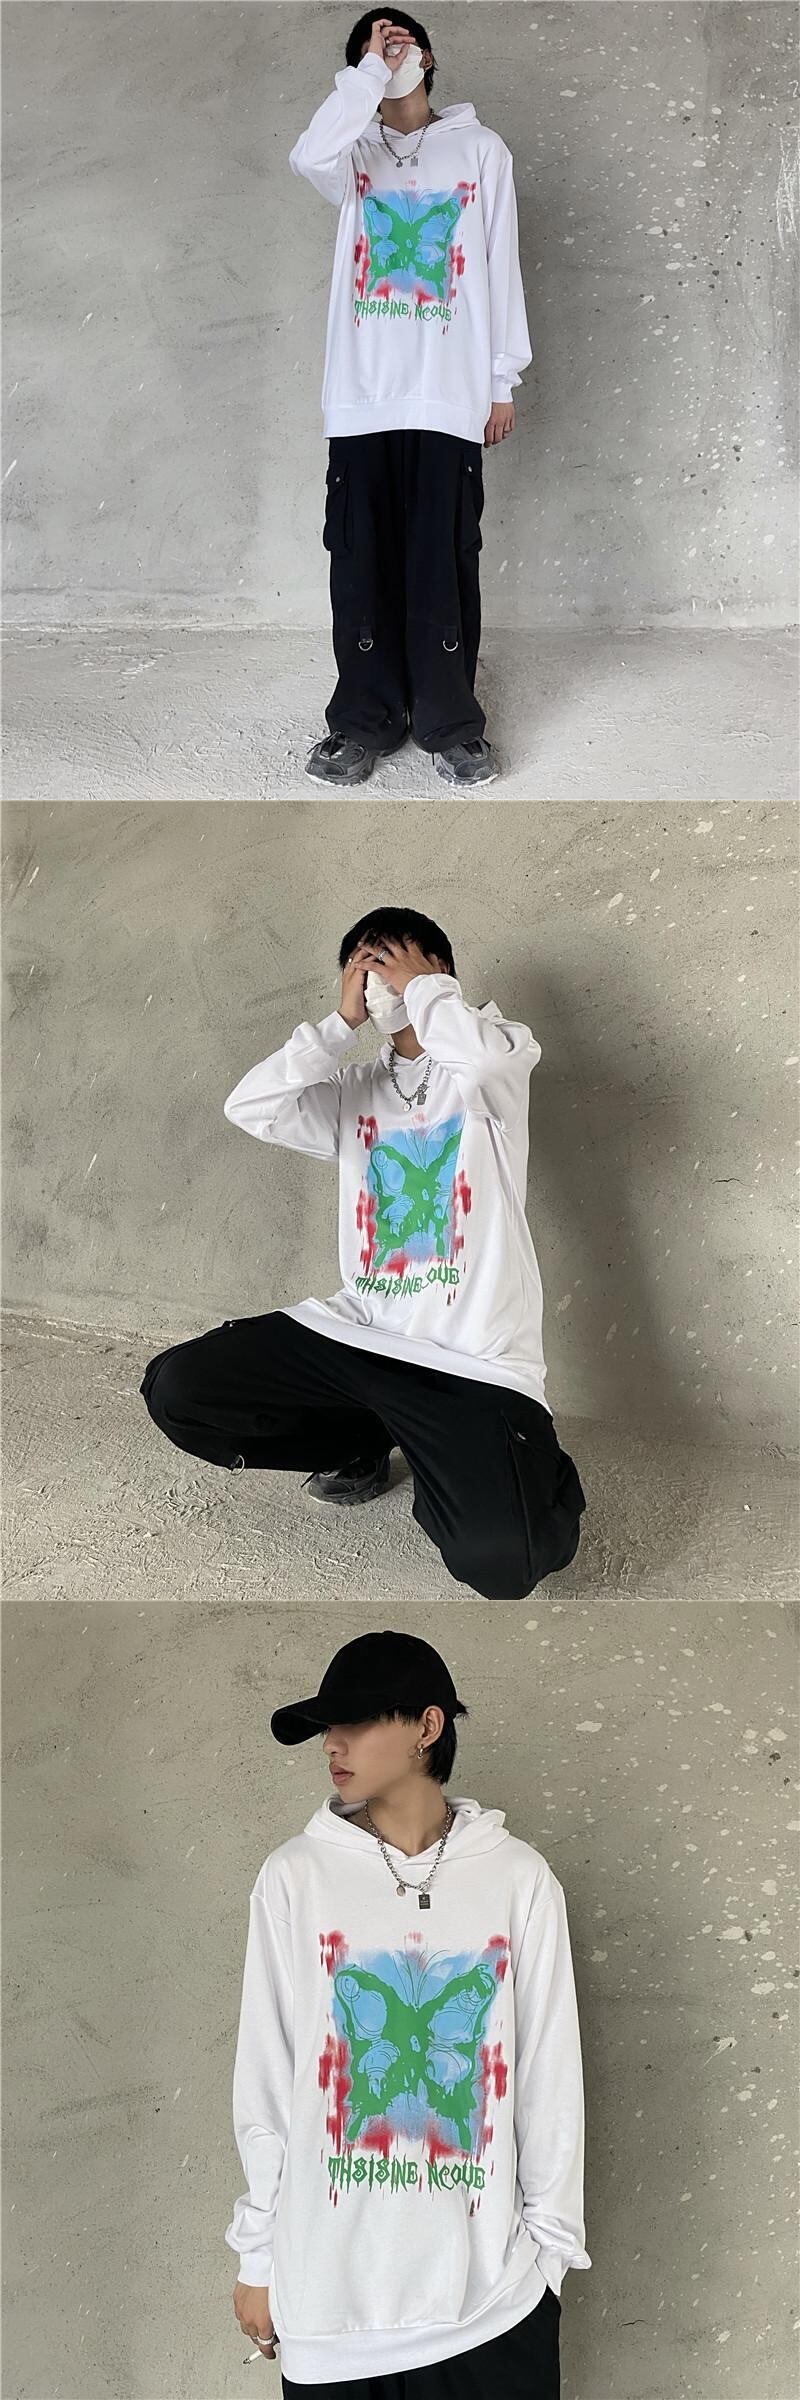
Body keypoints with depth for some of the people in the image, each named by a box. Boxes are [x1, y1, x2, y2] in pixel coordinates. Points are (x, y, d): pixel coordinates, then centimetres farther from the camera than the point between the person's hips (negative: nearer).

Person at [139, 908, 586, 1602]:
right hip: (359, 1329, 6)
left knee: (500, 1558, -29)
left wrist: (420, 984, -8)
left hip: (472, 1358, -6)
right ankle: (364, 1445, 15)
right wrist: (341, 1019, 0)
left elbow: (483, 1053, -25)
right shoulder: (356, 1092, 16)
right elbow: (251, 1109, -1)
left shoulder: (493, 1051, 2)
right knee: (177, 1389, -7)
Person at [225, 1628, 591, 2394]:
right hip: (327, 2293, 0)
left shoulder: (519, 1878, -2)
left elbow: (550, 2077, 3)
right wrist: (258, 2252, 4)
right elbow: (264, 2079, 2)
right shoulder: (293, 1877, -3)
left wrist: (551, 2244, 5)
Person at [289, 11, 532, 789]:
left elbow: (501, 268, 8)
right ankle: (365, 719, 10)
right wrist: (369, 71, -11)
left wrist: (503, 379, 4)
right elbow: (309, 157, -15)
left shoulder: (479, 149, 10)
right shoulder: (354, 151, 11)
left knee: (444, 565, -2)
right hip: (363, 395, 1)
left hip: (449, 395, -1)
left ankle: (450, 723, 6)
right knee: (362, 564, 2)